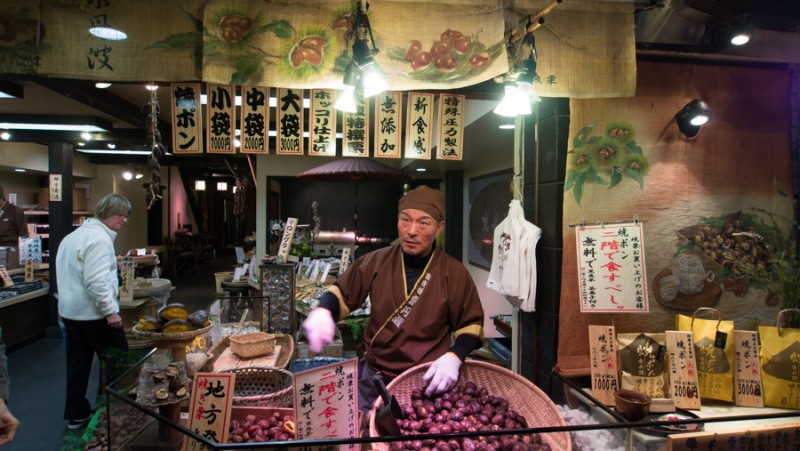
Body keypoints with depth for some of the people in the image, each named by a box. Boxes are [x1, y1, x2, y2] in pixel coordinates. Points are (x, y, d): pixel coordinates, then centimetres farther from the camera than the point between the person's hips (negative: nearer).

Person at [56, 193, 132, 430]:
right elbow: (97, 280, -26)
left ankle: (76, 415, 22)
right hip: (94, 313, -10)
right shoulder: (99, 238, -18)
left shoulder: (75, 235, 16)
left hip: (70, 310, 10)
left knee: (77, 364, 14)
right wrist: (110, 310, -24)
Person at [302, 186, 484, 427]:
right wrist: (323, 311, -17)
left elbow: (471, 325, -1)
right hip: (373, 379, 2)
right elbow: (342, 292, 6)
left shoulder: (454, 273, -10)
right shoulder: (377, 261, -5)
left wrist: (454, 357, -19)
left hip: (426, 383, -2)